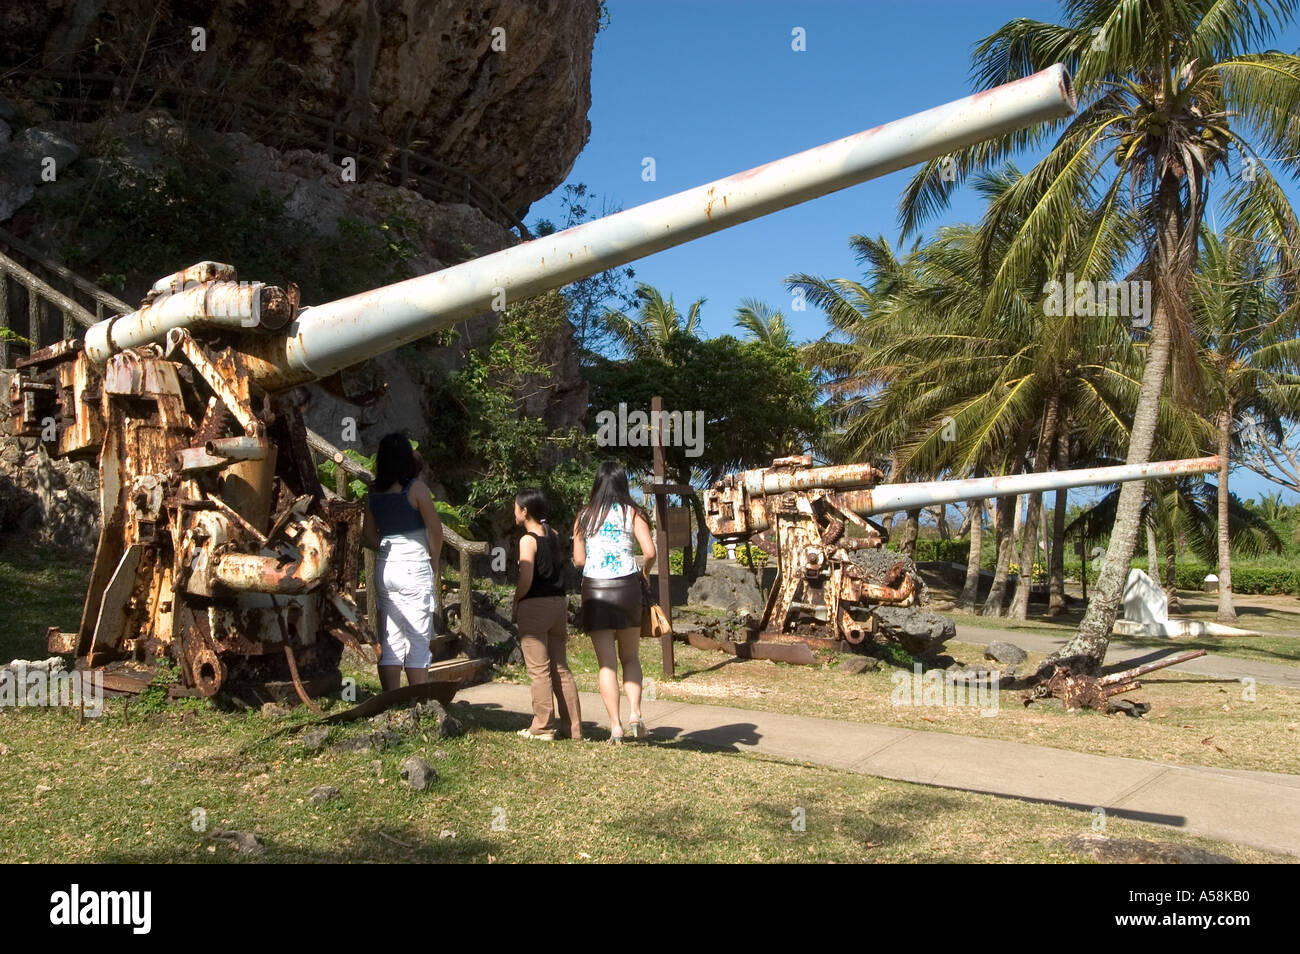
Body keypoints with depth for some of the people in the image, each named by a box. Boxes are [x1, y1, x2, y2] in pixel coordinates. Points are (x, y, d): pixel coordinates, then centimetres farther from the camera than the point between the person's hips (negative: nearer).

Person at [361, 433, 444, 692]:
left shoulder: (373, 493, 6)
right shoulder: (416, 488, -9)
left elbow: (368, 536, 9)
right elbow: (435, 529, -9)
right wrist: (434, 564, 3)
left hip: (385, 568, 5)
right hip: (415, 568, -5)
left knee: (390, 641, 9)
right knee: (418, 641, 0)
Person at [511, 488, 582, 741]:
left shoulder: (528, 540, -12)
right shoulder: (554, 535, 9)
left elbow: (526, 580, -16)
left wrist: (515, 603, -4)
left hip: (534, 606, -7)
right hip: (558, 603, 7)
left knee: (539, 670, 0)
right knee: (560, 667, 11)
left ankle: (543, 727, 4)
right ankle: (572, 727, 13)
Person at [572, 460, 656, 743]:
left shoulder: (584, 515, 6)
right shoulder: (632, 513, 1)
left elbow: (578, 560, 4)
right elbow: (650, 552, -9)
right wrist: (645, 574, 9)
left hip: (594, 590, 1)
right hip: (625, 588, -1)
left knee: (607, 664, 5)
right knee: (630, 658, 15)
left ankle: (616, 726, 1)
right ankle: (634, 712, -1)